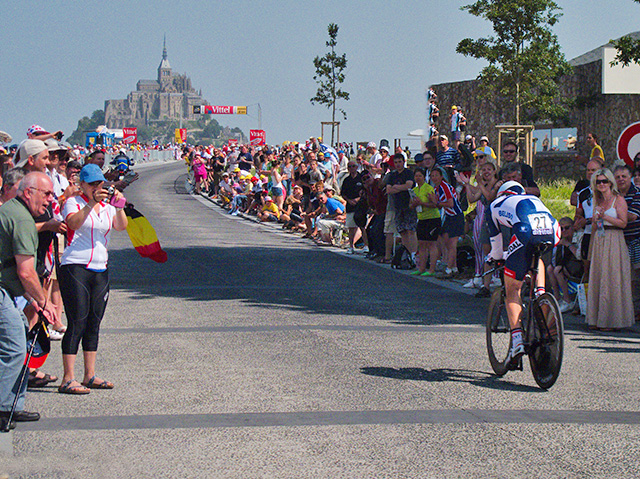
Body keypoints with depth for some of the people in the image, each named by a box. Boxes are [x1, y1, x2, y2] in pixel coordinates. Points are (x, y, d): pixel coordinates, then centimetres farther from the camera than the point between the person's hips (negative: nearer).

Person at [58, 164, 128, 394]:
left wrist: (119, 206, -18)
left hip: (100, 270, 6)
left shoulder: (107, 207, 16)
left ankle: (90, 375, 16)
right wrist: (92, 203, -30)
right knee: (77, 324, -10)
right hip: (75, 268, -6)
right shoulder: (73, 202, 0)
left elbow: (122, 226, -2)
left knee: (93, 325, 9)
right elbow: (74, 223, -20)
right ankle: (68, 379, -9)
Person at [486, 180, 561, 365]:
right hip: (552, 232, 3)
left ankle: (517, 339, -7)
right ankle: (540, 292, 17)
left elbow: (495, 238, 39)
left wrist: (496, 257, 59)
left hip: (526, 232, -3)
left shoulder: (496, 204, 34)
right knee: (537, 257, 40)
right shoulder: (534, 199, 43)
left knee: (512, 289, 8)